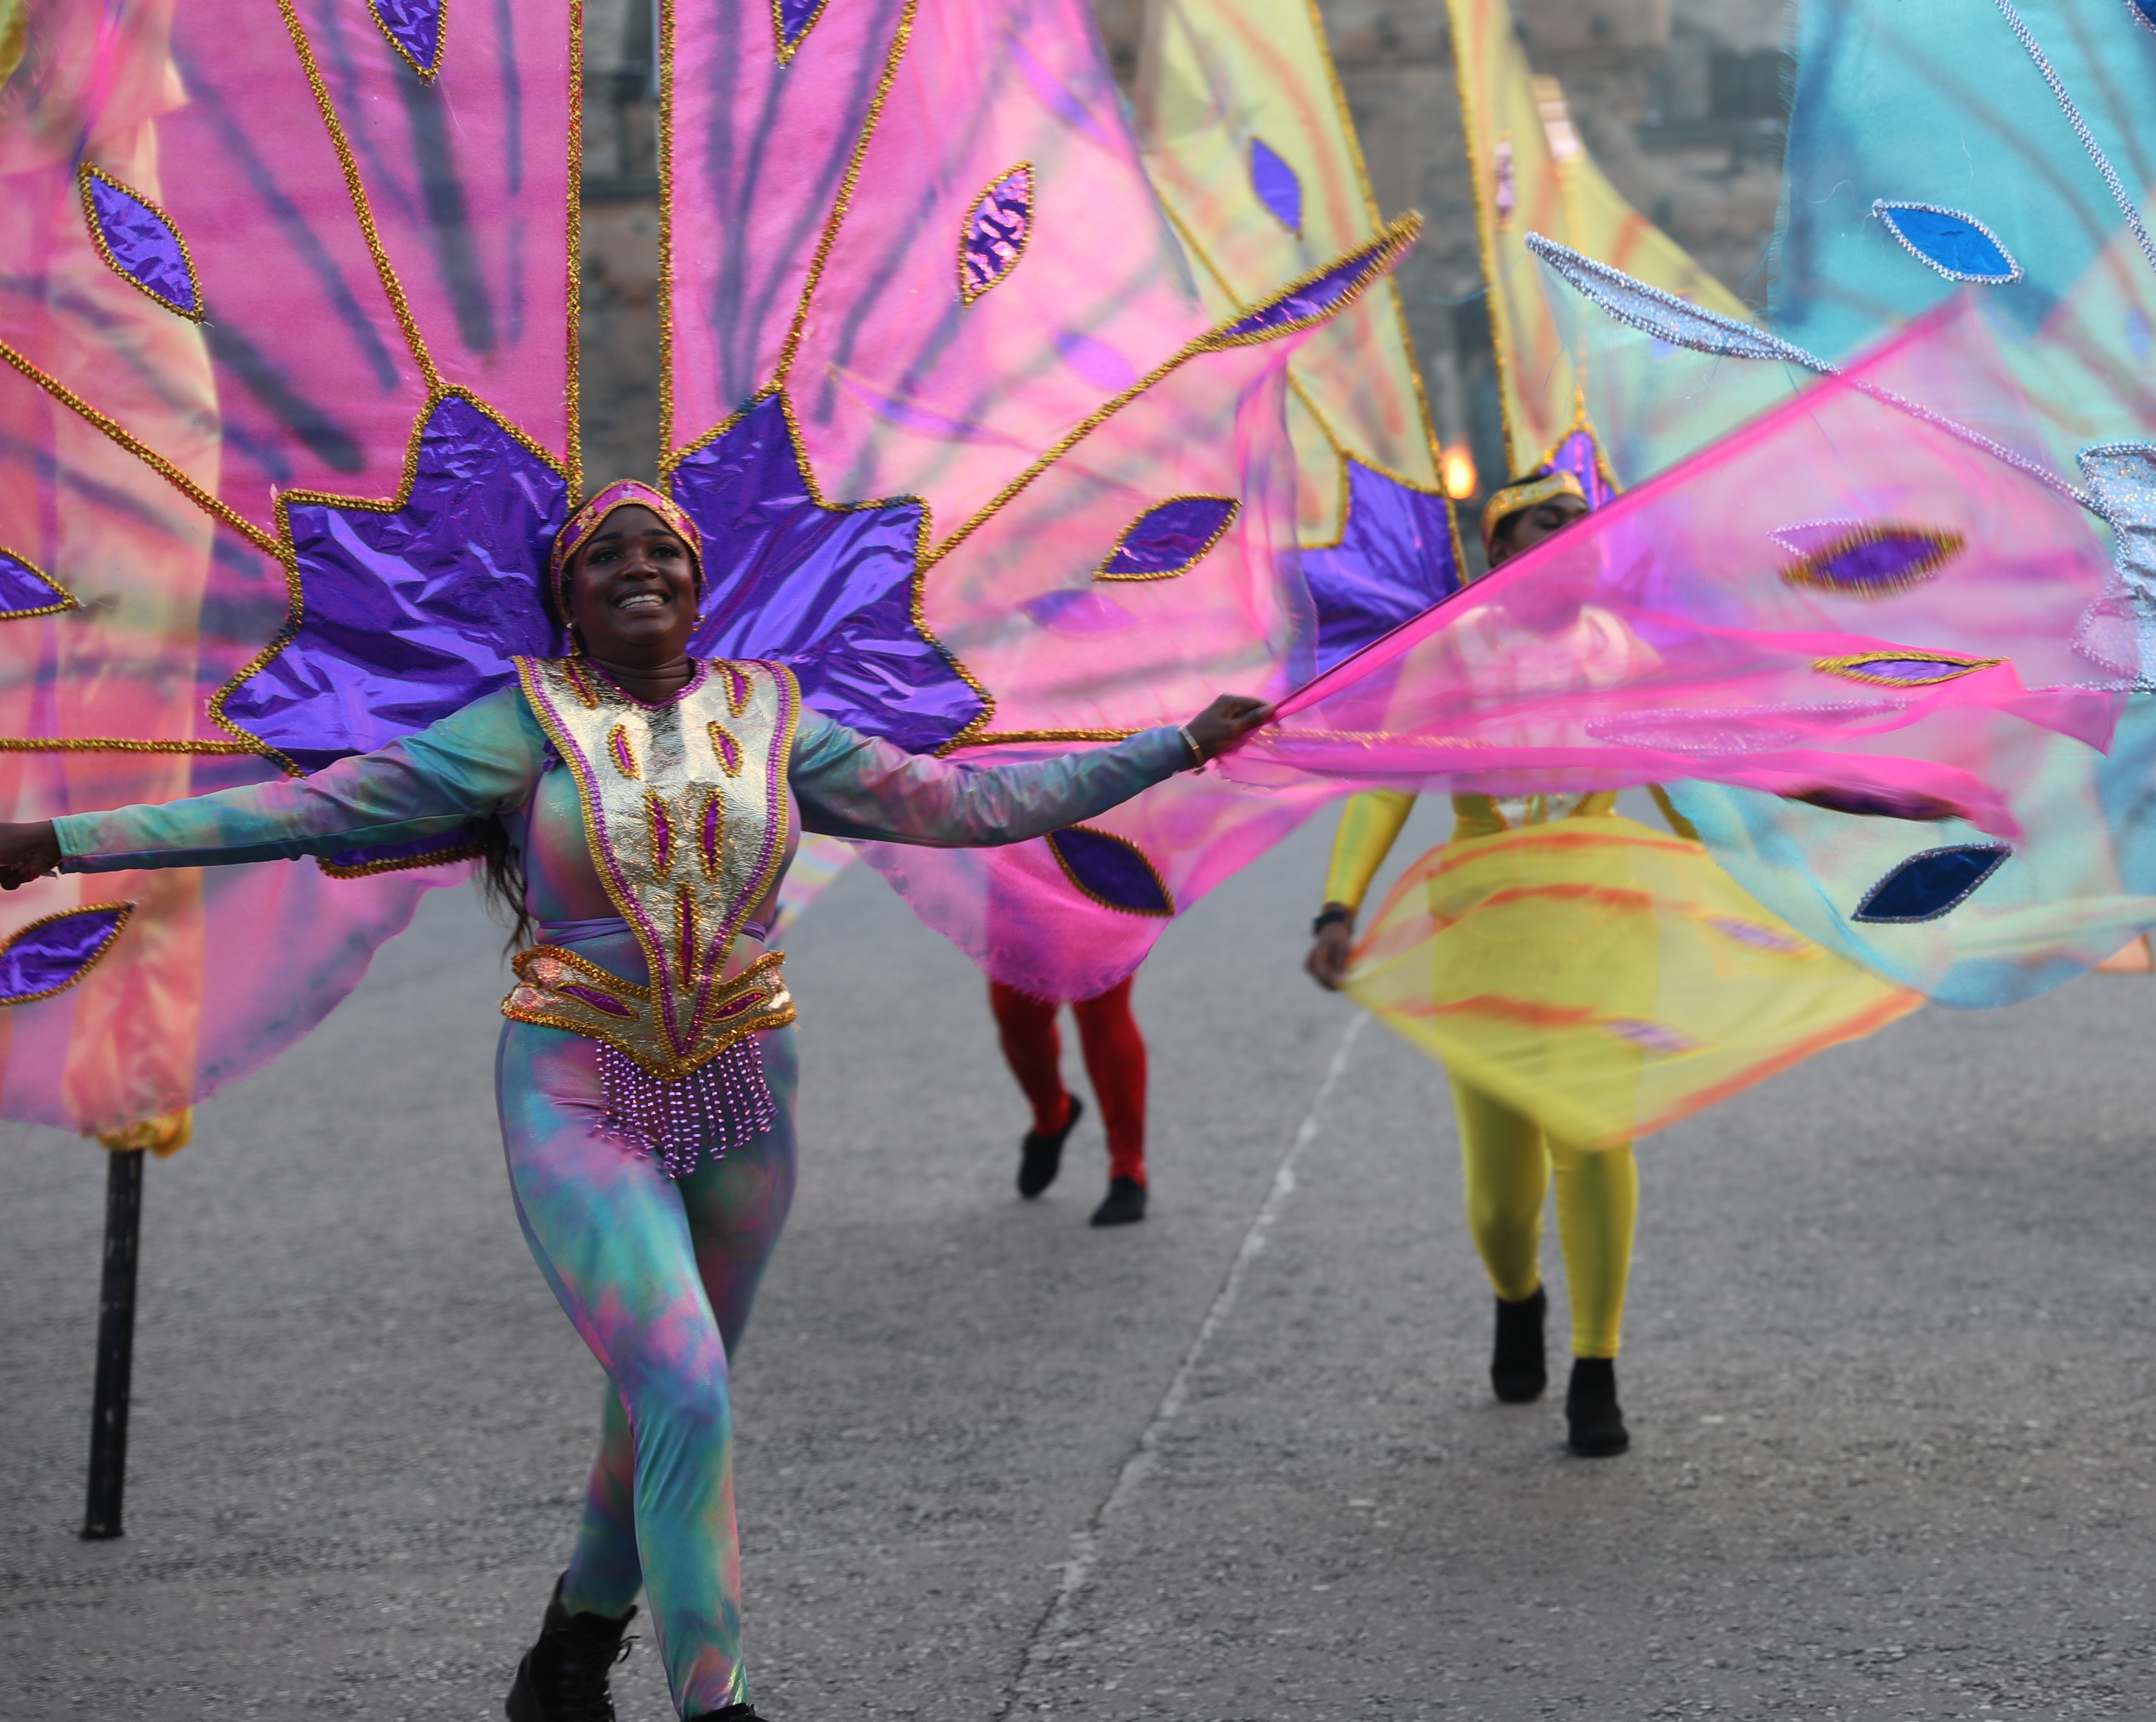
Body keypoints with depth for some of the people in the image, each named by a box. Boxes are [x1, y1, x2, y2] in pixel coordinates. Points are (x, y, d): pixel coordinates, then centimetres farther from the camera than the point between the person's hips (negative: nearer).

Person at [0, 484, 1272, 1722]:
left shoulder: (771, 719, 5)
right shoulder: (530, 723, -4)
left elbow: (963, 802, 8)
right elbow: (319, 807, -10)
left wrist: (1182, 746, 8)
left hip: (740, 1100, 4)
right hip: (579, 1102, -4)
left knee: (664, 1405, 13)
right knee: (686, 1398, -18)